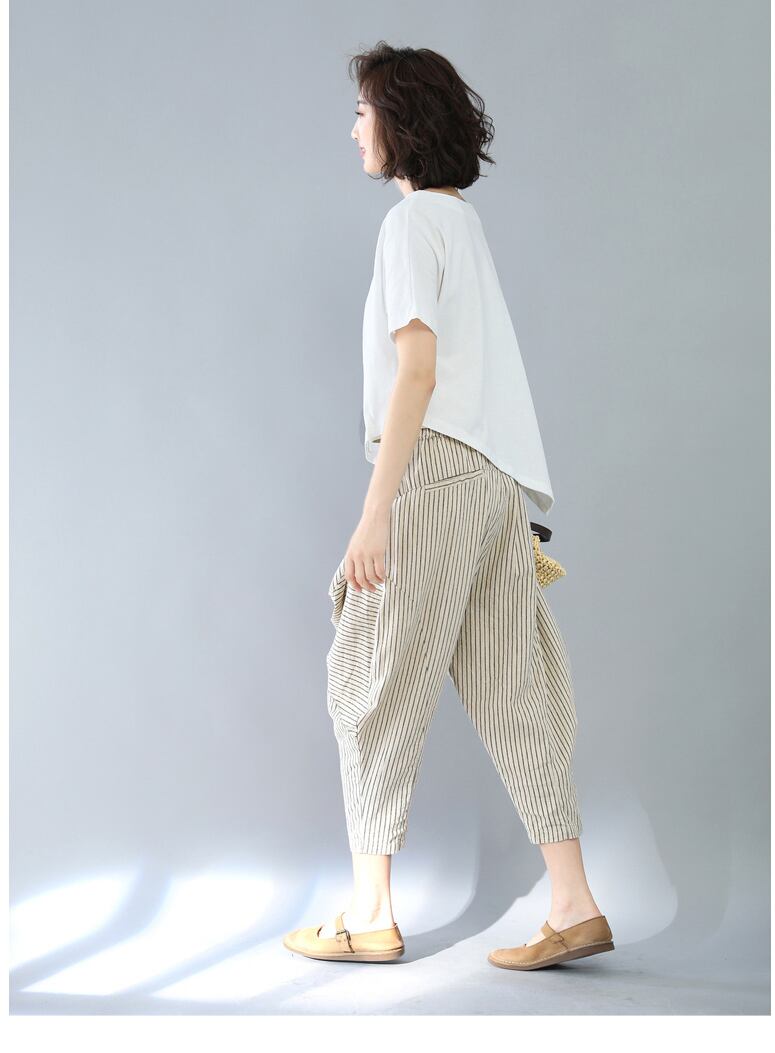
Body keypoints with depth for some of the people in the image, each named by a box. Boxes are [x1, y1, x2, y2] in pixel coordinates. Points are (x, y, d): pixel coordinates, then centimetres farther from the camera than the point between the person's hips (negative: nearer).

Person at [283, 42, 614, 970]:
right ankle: (573, 903, 6)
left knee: (373, 684, 0)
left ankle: (371, 912, 5)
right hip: (495, 477, 9)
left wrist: (375, 513, -18)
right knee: (510, 688, 6)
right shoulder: (465, 220, 21)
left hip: (437, 472, -9)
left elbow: (416, 373, -15)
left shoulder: (413, 220, -6)